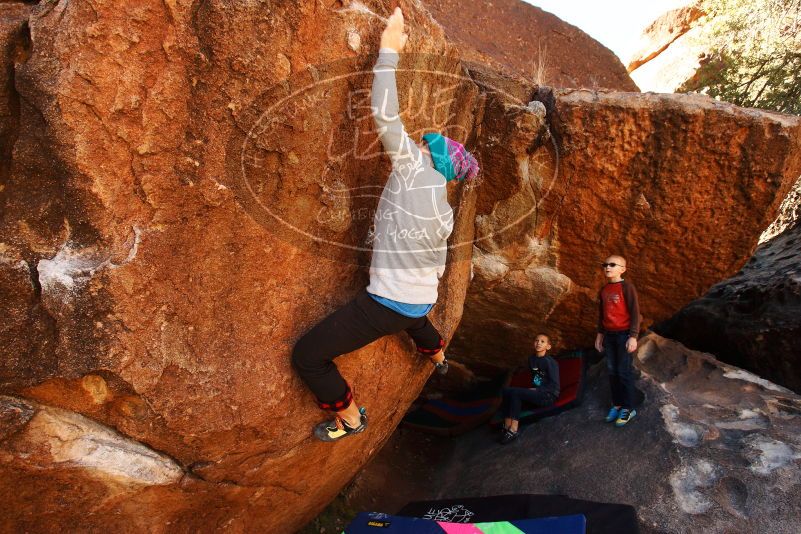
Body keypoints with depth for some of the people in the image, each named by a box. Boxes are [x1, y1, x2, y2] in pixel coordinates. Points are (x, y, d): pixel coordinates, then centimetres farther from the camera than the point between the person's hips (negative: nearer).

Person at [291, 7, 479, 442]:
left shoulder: (414, 171, -16)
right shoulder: (444, 210, 7)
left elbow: (384, 115, -23)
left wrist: (389, 50, -14)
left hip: (386, 304, -9)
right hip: (421, 300, 9)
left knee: (307, 355, -4)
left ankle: (350, 417, 13)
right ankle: (438, 356, 74)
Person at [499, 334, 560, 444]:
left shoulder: (550, 362, -13)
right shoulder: (531, 359, 10)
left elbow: (554, 385, -15)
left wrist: (536, 390, -14)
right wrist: (531, 390, 4)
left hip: (549, 396, -8)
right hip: (536, 393, 8)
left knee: (516, 392, -27)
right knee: (506, 391, -11)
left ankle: (513, 430, -25)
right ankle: (507, 426, -19)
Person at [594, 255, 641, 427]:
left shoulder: (626, 286, -11)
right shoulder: (603, 290, 9)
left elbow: (635, 312, -13)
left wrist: (633, 336, -17)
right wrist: (600, 334, 16)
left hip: (623, 334, -6)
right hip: (609, 335, 6)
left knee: (624, 371, -1)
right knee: (612, 371, 9)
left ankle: (628, 408, 10)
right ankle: (617, 404, 21)